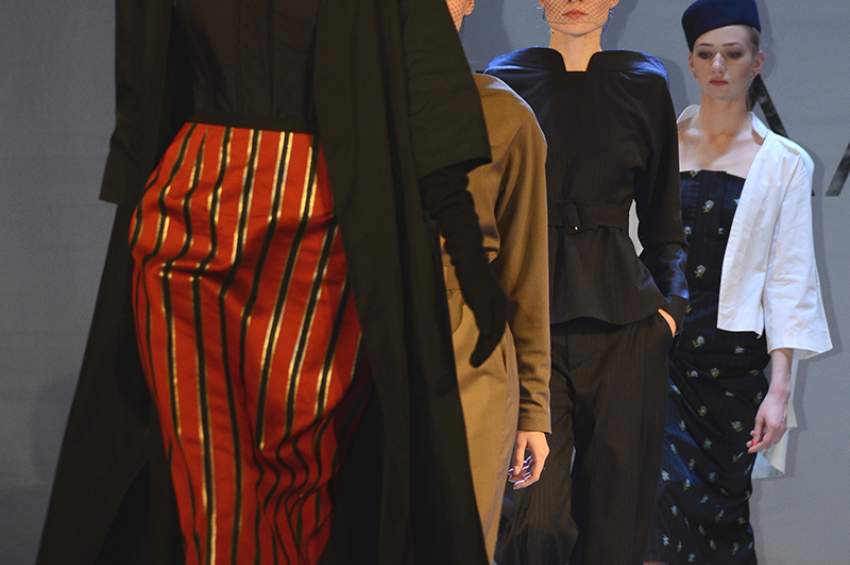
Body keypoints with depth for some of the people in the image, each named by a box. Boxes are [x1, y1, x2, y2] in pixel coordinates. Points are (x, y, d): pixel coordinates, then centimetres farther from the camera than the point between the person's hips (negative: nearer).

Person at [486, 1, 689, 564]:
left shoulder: (645, 84, 8)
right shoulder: (507, 80, 5)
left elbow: (661, 212, 13)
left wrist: (671, 301, 1)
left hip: (623, 318, 2)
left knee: (615, 507, 3)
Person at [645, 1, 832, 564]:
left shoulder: (783, 163, 2)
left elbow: (789, 279, -2)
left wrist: (781, 388, -8)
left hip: (731, 360, 0)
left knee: (722, 506, 4)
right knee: (660, 495, -15)